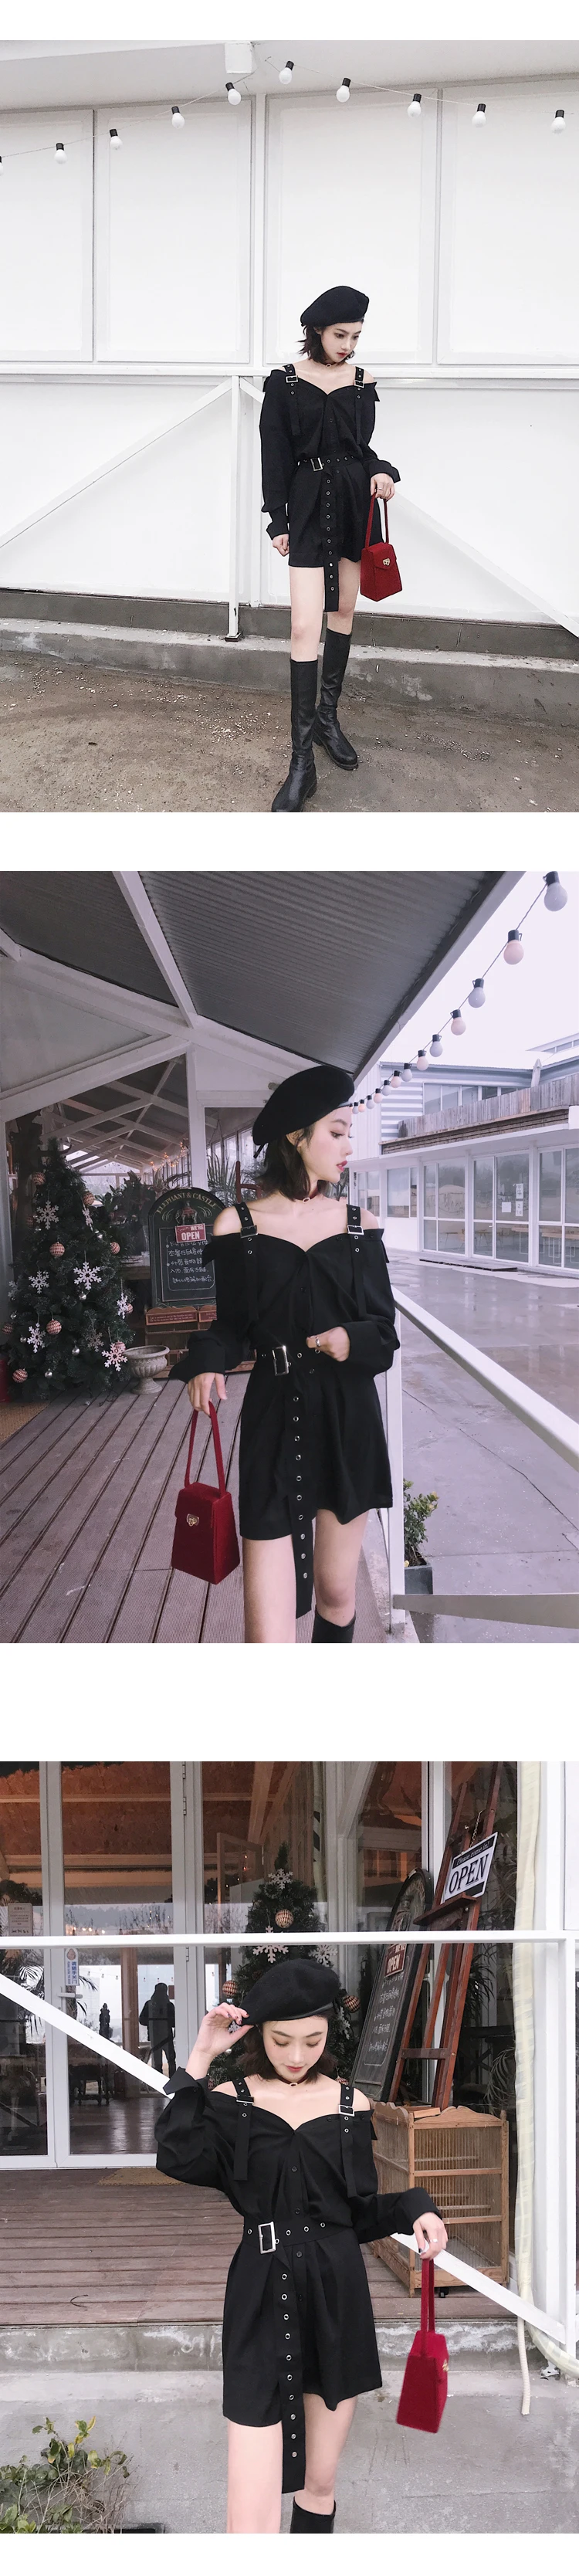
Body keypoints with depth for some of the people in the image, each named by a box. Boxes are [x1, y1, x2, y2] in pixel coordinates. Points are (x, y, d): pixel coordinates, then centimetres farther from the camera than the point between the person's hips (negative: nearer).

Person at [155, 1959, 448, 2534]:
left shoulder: (350, 2105, 7)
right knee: (252, 2512, -12)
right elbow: (179, 2159, -19)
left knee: (319, 2487, 12)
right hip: (261, 2298, -3)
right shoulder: (231, 2101, 0)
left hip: (338, 2297, 3)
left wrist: (414, 2210, -9)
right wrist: (199, 2060, -18)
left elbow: (361, 2209, 11)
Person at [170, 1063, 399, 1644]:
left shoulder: (359, 1226, 5)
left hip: (349, 1421, 3)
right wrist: (208, 1362, -15)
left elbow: (385, 1330, 6)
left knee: (336, 1590, 11)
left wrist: (353, 1340, -16)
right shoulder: (238, 1226, 0)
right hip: (274, 1422, -2)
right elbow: (233, 1324, 6)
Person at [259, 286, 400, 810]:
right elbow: (275, 454, 0)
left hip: (356, 503, 4)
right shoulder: (285, 383, -3)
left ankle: (328, 717, 30)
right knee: (305, 628, -11)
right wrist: (278, 522, -2)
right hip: (308, 505, -4)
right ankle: (302, 763, -14)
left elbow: (363, 446, 13)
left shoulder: (362, 383, 6)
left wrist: (381, 472, -8)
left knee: (344, 611, 12)